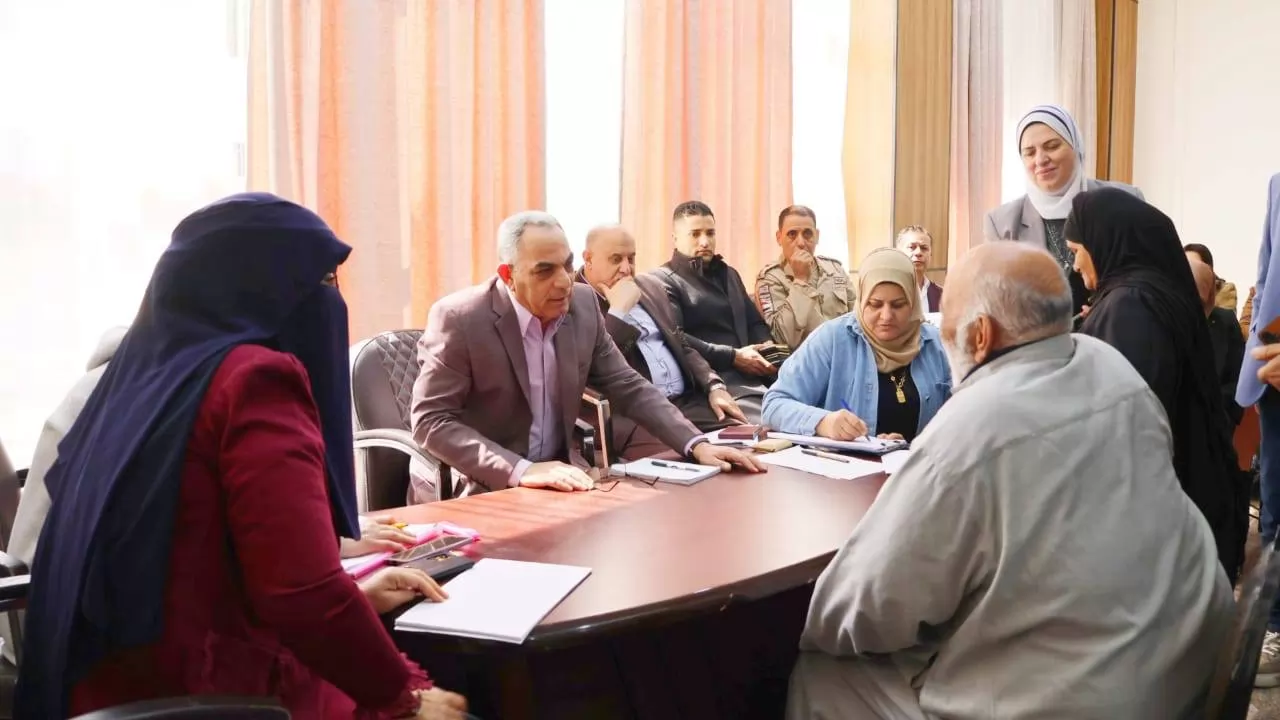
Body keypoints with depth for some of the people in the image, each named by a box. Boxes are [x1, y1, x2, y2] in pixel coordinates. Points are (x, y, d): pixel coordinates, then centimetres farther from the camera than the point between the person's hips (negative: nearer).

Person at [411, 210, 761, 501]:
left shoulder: (582, 304, -2)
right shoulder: (459, 318, -17)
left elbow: (628, 388, 5)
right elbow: (430, 421, -20)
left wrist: (696, 444, -8)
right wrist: (519, 470, -32)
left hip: (555, 479, 6)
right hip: (472, 490, -6)